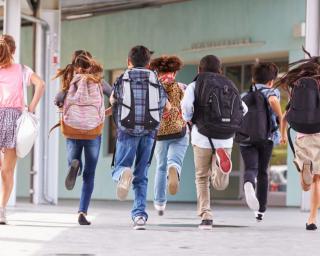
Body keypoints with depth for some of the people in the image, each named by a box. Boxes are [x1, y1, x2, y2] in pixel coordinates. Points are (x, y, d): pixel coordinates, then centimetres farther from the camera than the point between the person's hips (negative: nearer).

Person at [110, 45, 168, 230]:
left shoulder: (122, 80, 6)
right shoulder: (156, 82, 10)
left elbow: (113, 100, 23)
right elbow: (166, 105, 22)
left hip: (127, 130, -2)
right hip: (149, 131, 2)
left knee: (119, 168, 4)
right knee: (142, 176, 9)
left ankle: (123, 173, -32)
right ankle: (140, 214, -2)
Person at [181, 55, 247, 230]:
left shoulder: (194, 86, 6)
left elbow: (186, 106, -12)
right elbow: (242, 109, 8)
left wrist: (188, 119, 8)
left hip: (202, 137, -1)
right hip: (224, 138, 2)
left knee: (202, 178, 12)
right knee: (220, 184, 4)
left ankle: (205, 217, 2)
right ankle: (220, 159, -27)